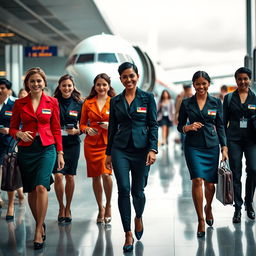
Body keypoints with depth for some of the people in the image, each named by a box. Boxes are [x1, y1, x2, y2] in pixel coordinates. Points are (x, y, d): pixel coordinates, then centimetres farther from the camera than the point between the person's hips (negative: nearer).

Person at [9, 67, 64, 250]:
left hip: (47, 148, -2)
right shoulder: (19, 103, 5)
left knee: (41, 187, -18)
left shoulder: (52, 102, 4)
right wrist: (19, 134, -13)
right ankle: (41, 224, 25)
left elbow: (56, 129, 6)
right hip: (26, 150, 2)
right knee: (31, 190, 7)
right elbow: (13, 128, 9)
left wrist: (60, 153, 4)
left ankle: (38, 231, -11)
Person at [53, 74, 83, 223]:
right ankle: (61, 207, 10)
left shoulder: (79, 104, 4)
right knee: (58, 176, -10)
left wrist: (77, 131, -10)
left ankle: (68, 208, 22)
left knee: (70, 177, 5)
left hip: (72, 144, 1)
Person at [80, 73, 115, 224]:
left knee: (106, 174, -17)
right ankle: (101, 208, 22)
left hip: (109, 142, -2)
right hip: (91, 143, 2)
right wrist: (87, 130, -7)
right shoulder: (88, 103, 8)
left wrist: (111, 126, -11)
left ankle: (108, 205, 7)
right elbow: (82, 123, 13)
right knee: (96, 177, 5)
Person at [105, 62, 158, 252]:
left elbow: (153, 125, 0)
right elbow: (112, 128, 13)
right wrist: (109, 153, 12)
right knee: (124, 190, -8)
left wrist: (153, 149, -10)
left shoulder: (147, 98, 2)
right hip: (120, 149, 1)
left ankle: (139, 217, 38)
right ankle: (128, 235, 1)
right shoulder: (115, 101, 9)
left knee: (138, 191, 5)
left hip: (141, 149, -1)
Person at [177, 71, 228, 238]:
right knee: (197, 180, -14)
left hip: (211, 146, 2)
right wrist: (188, 127, -14)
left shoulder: (216, 102, 5)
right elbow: (180, 126, 8)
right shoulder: (186, 103, 3)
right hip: (193, 147, -1)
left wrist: (224, 148, 2)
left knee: (210, 183, 5)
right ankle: (201, 221, -3)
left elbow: (220, 127, 8)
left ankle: (208, 208, 38)